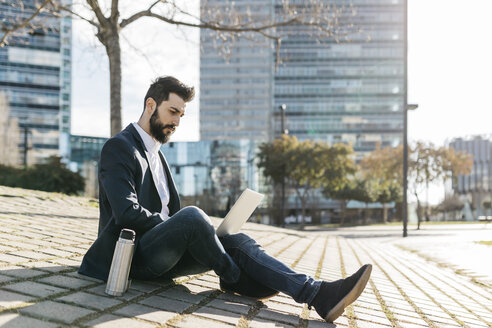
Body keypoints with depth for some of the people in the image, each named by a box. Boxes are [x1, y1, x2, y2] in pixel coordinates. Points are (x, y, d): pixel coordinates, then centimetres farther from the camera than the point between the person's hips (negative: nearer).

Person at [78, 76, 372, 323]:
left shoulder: (156, 153, 21)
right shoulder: (119, 148, -7)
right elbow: (128, 213, -20)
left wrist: (200, 231, 0)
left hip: (160, 253, 8)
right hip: (134, 255, -8)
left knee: (238, 241, -12)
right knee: (192, 215, -33)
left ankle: (318, 294, -25)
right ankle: (235, 279, -7)